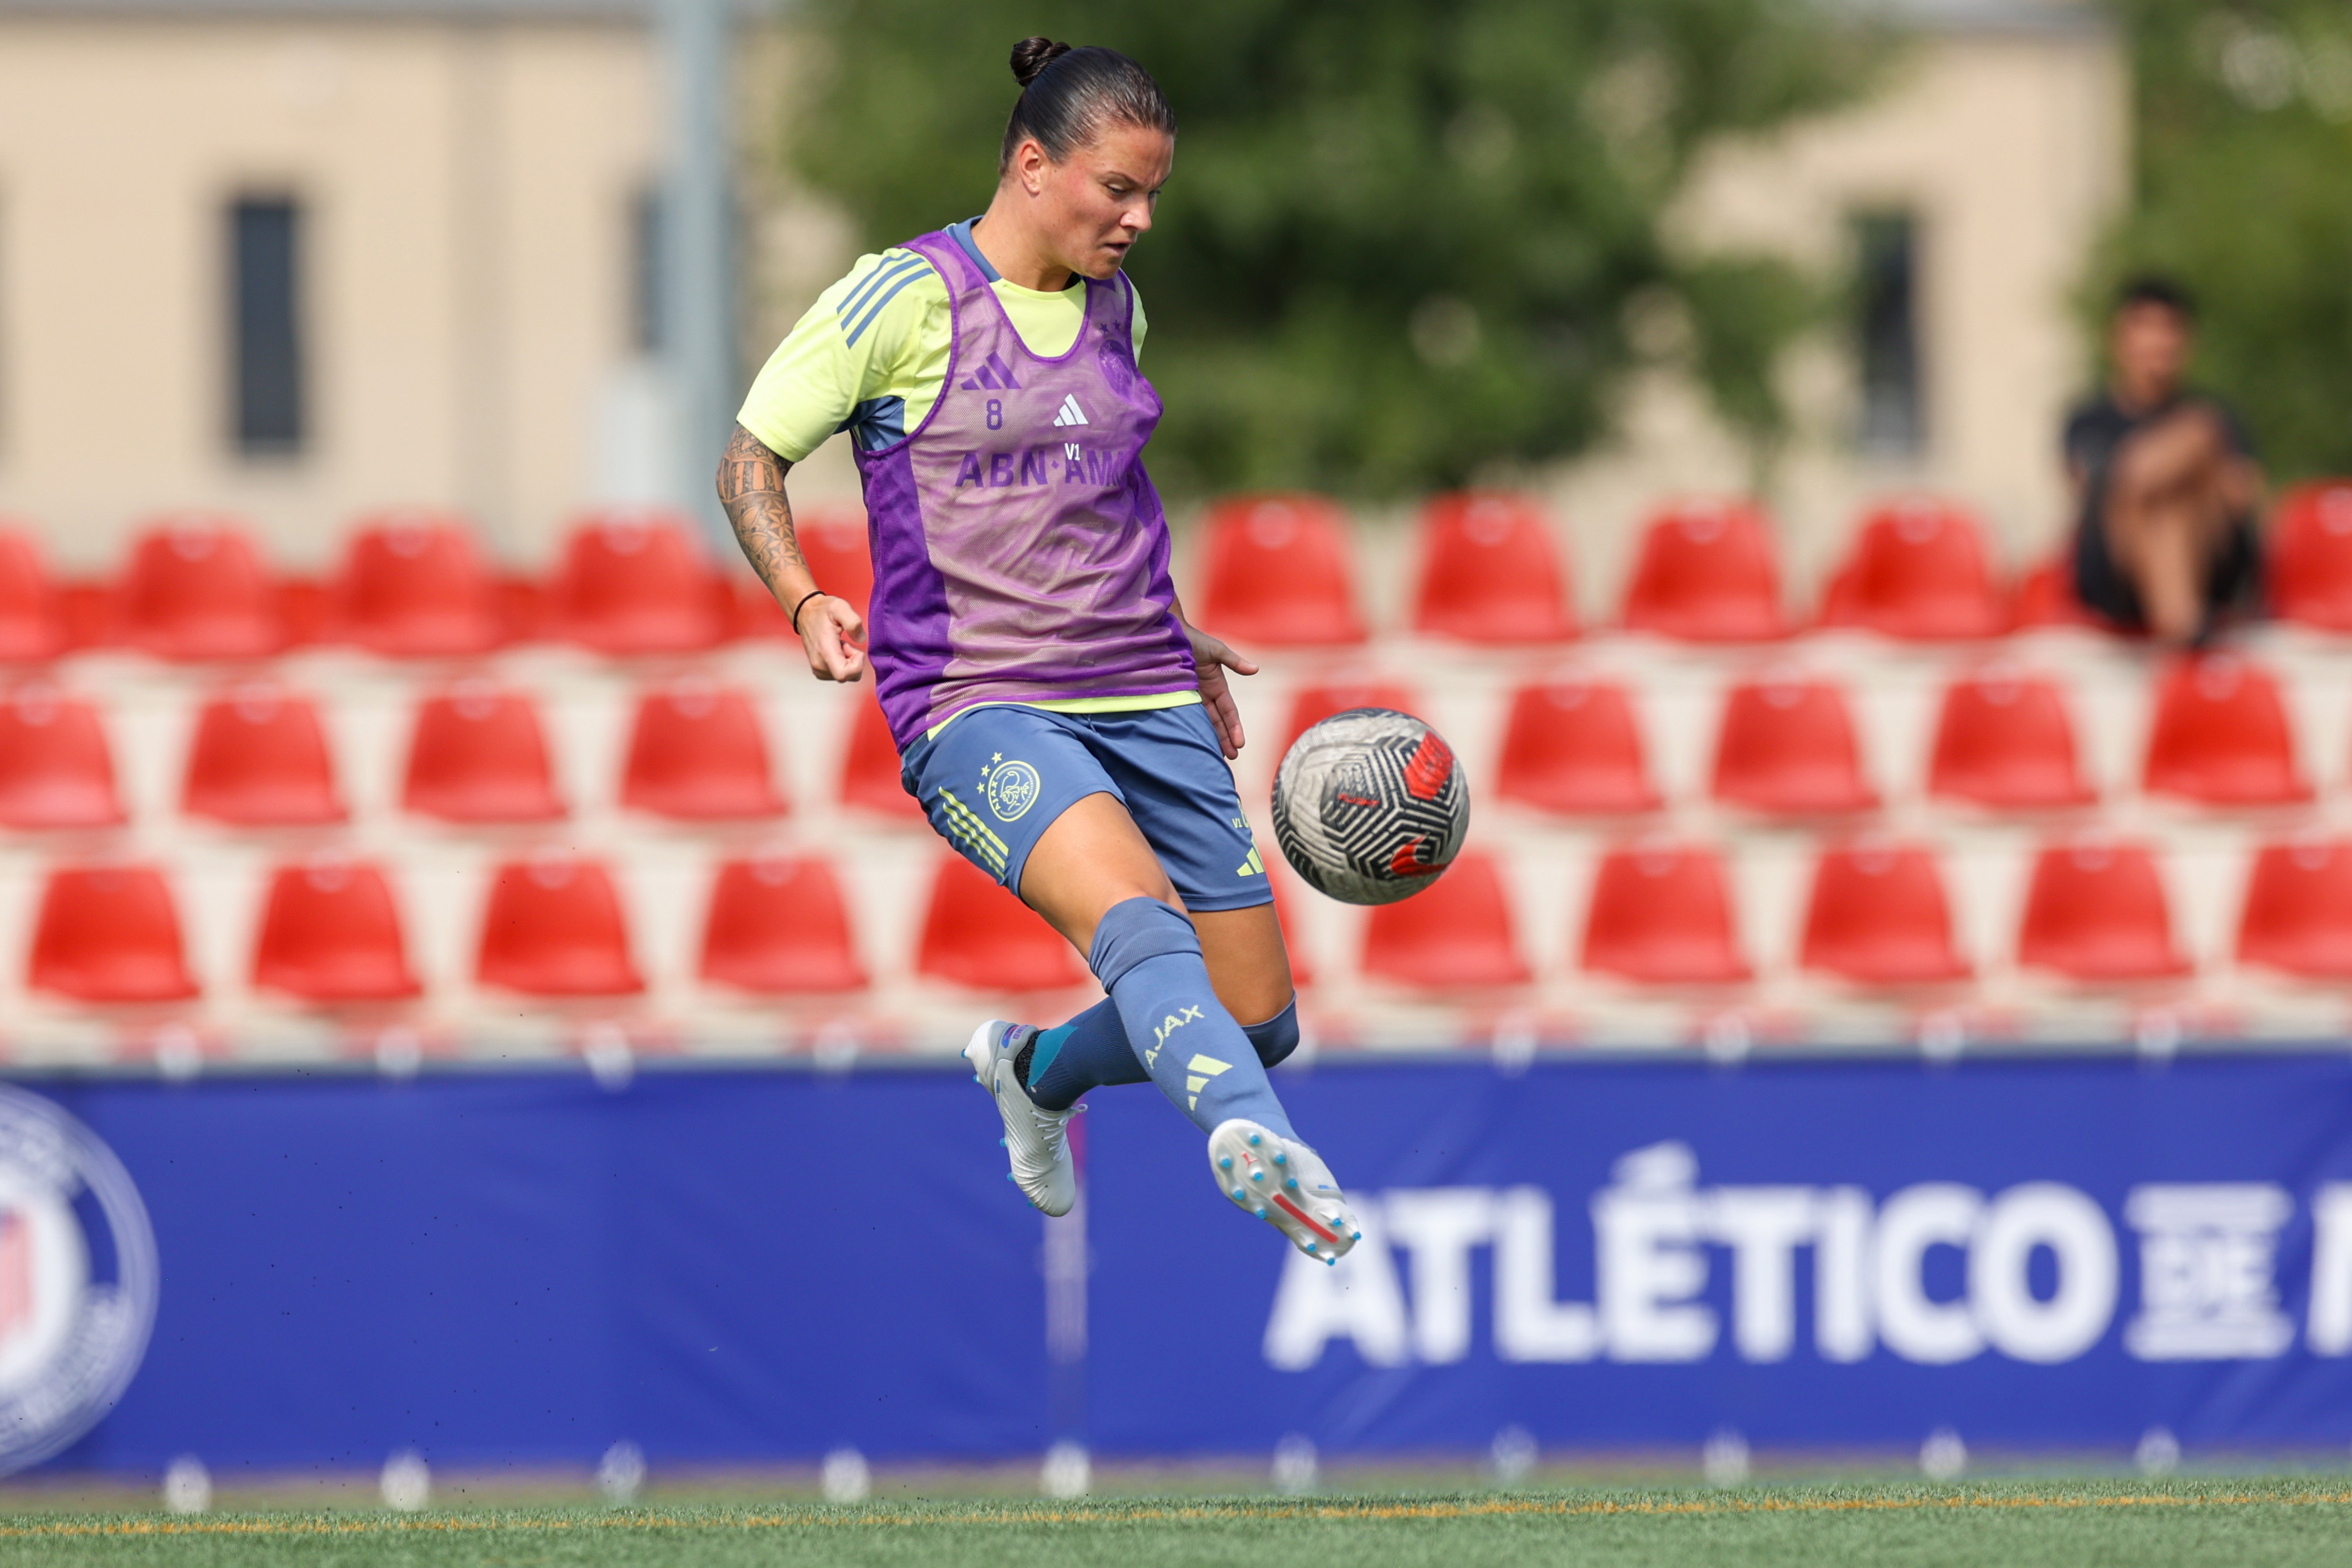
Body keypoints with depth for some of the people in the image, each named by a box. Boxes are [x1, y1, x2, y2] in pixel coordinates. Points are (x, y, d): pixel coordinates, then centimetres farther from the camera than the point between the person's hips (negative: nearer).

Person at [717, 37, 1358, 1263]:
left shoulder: (1112, 304, 13)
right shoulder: (905, 298, -5)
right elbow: (751, 458, -1)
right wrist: (804, 601, -17)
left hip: (1143, 702, 7)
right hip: (977, 706, -7)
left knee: (1258, 1021, 6)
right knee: (1135, 916, -35)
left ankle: (1034, 1071, 37)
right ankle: (1253, 1147, -61)